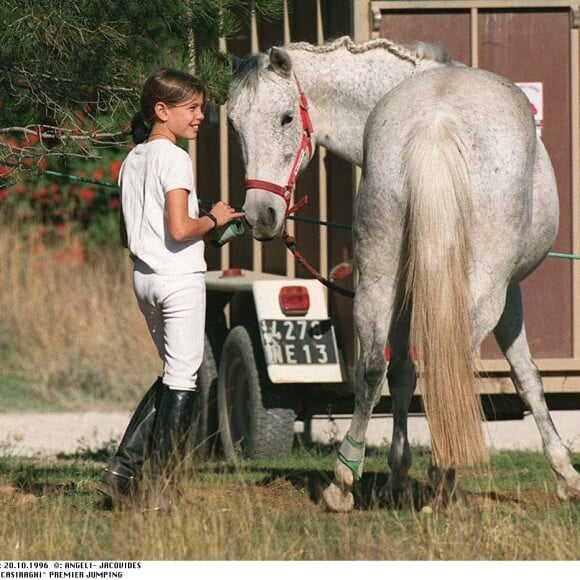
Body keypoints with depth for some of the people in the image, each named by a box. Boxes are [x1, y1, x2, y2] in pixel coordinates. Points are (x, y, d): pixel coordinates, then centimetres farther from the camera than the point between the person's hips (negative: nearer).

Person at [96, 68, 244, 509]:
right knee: (183, 380, 0)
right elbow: (180, 229, -24)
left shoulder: (132, 161, 12)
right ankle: (156, 488, 0)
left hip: (143, 276, 9)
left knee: (174, 374, 19)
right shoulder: (175, 159, -14)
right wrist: (213, 219, -6)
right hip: (180, 278, -9)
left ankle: (124, 470, 12)